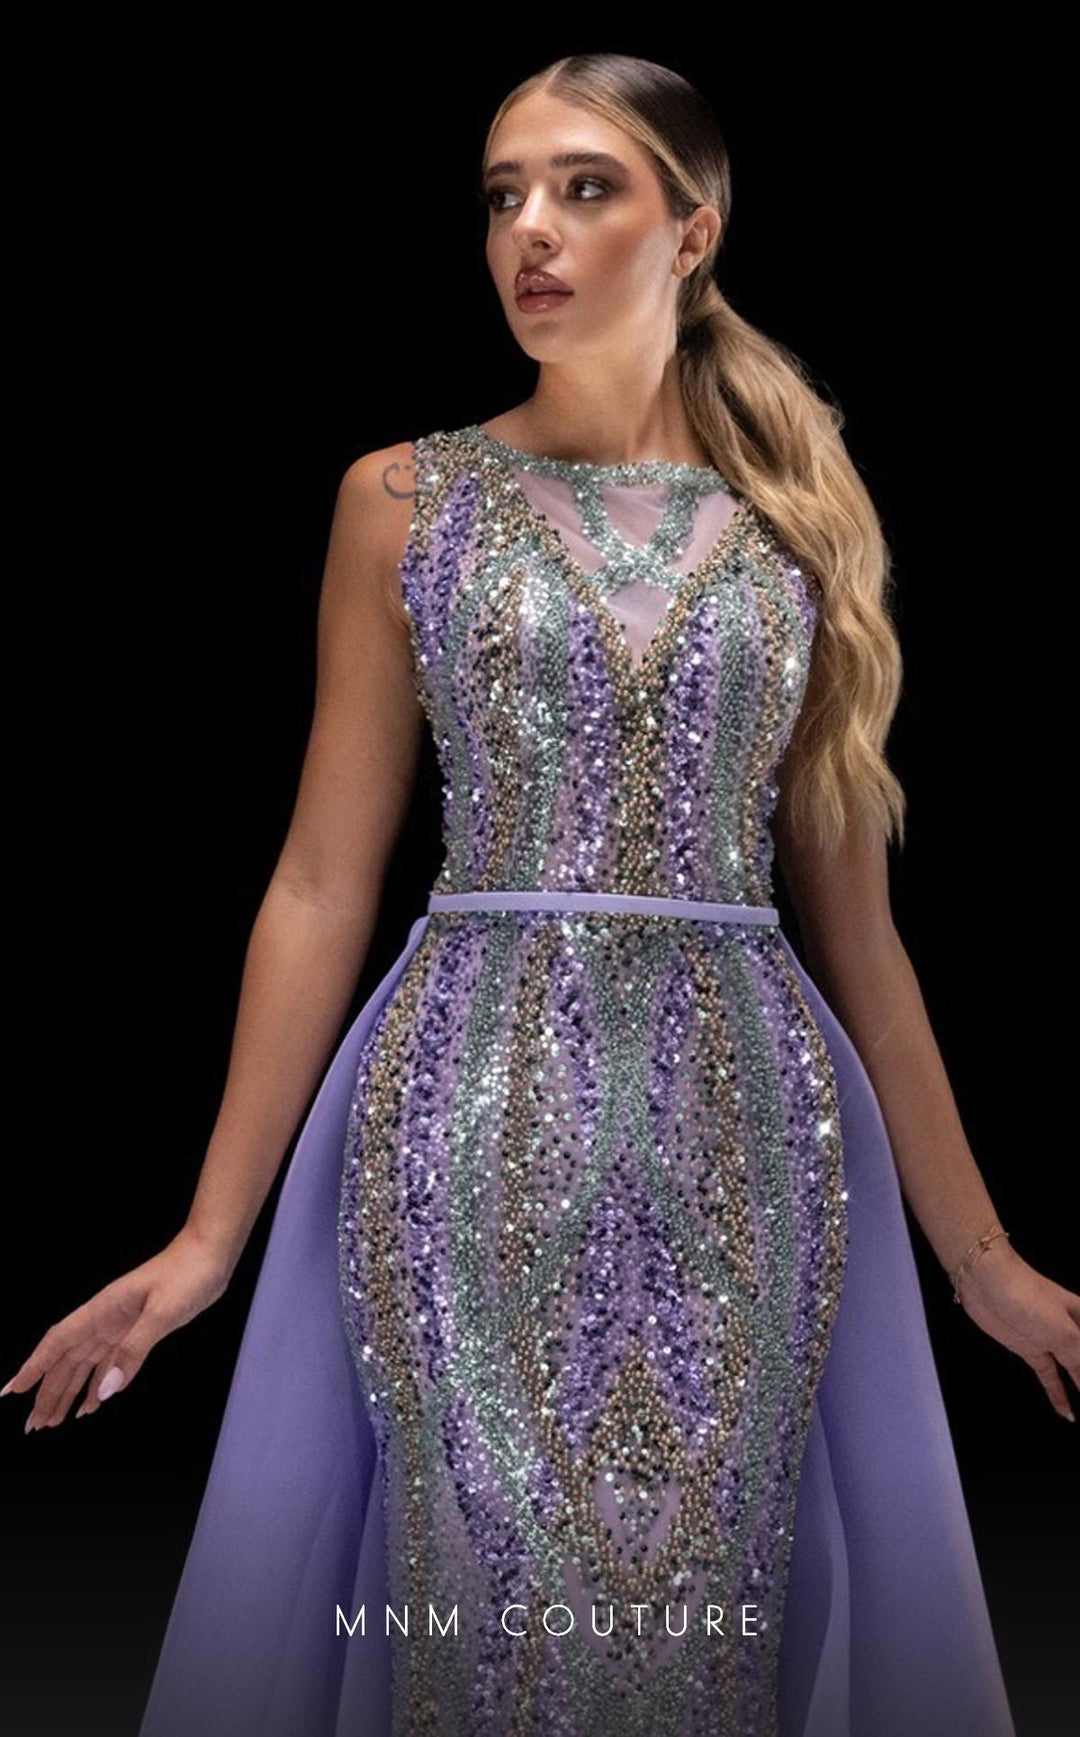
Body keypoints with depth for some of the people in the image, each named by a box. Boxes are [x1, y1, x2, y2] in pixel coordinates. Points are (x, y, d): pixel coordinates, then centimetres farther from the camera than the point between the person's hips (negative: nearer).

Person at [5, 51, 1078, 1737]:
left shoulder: (803, 514, 8)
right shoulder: (406, 501, 5)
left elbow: (851, 916, 10)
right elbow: (321, 885, 3)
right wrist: (210, 1233, 0)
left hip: (745, 1128, 1)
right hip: (476, 1120, -1)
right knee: (488, 1598, 2)